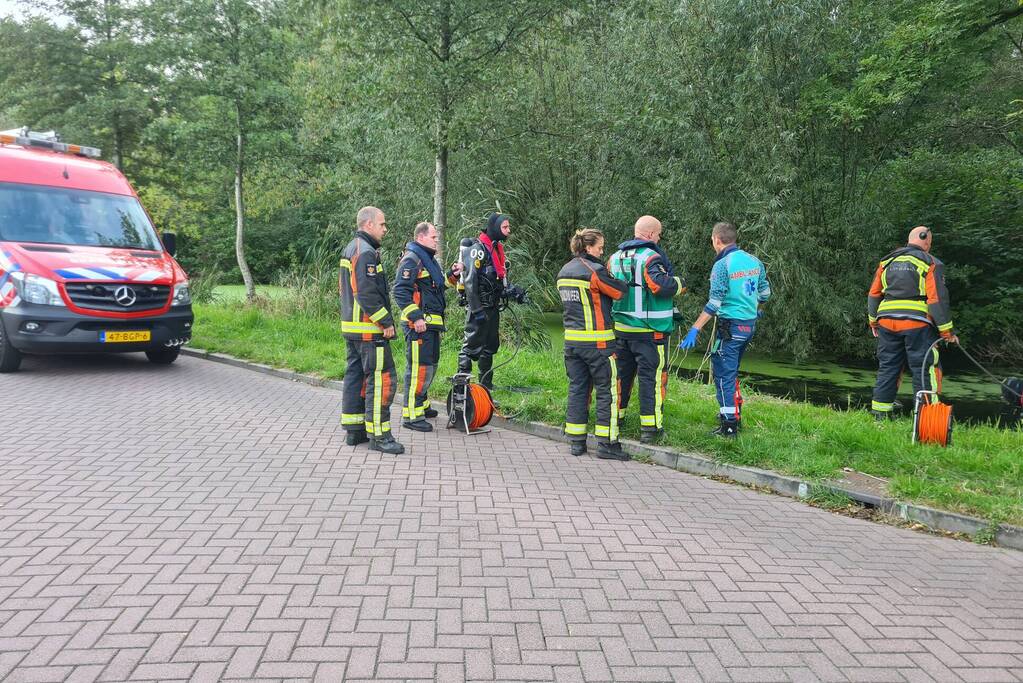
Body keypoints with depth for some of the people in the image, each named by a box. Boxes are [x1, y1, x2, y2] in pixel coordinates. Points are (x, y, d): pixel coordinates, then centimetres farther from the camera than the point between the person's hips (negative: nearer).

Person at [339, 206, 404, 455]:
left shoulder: (350, 249, 18)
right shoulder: (366, 252, -15)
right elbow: (366, 294, -23)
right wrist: (386, 322, -17)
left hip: (351, 326, 11)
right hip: (369, 329, -11)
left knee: (355, 376, 13)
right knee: (381, 378, -7)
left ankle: (353, 430, 20)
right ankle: (379, 435, -5)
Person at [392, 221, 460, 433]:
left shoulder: (428, 259, 20)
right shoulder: (411, 259, -13)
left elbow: (437, 285, 29)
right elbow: (401, 291, -21)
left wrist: (452, 275, 13)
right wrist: (415, 317, -24)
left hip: (432, 322, 11)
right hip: (419, 324, -11)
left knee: (430, 364, 20)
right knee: (419, 368, -10)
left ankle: (421, 404, 35)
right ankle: (411, 415, -6)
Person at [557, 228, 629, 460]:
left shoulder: (563, 273, 12)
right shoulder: (594, 270, -13)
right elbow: (620, 291, -5)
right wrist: (621, 281, 14)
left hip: (571, 340, 7)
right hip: (597, 341, -7)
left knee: (577, 388, 12)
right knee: (607, 391, 2)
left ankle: (576, 441, 16)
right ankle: (607, 443, 4)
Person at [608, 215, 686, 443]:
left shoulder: (615, 257, 9)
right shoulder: (650, 257, -14)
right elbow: (660, 285, -27)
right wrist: (679, 284, -9)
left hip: (620, 327, 7)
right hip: (649, 330, -7)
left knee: (622, 372, 18)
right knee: (652, 375, 0)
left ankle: (614, 417, 28)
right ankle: (650, 428, 2)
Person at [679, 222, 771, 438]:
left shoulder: (722, 265, -15)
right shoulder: (754, 261, 7)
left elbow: (714, 303, -20)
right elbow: (765, 293, 16)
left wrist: (695, 330, -21)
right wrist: (757, 311, 36)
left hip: (730, 326, -8)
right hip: (750, 325, 8)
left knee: (724, 375, -1)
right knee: (731, 371, 22)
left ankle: (729, 426, 0)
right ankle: (735, 413, 32)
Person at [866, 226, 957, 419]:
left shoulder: (887, 261, 13)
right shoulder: (930, 263, -2)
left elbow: (873, 294, 14)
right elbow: (937, 299, -7)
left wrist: (873, 322, 23)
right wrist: (947, 331, -3)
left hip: (887, 321, 5)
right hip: (917, 323, -5)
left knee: (887, 367, 12)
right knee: (926, 368, 1)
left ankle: (880, 412, 14)